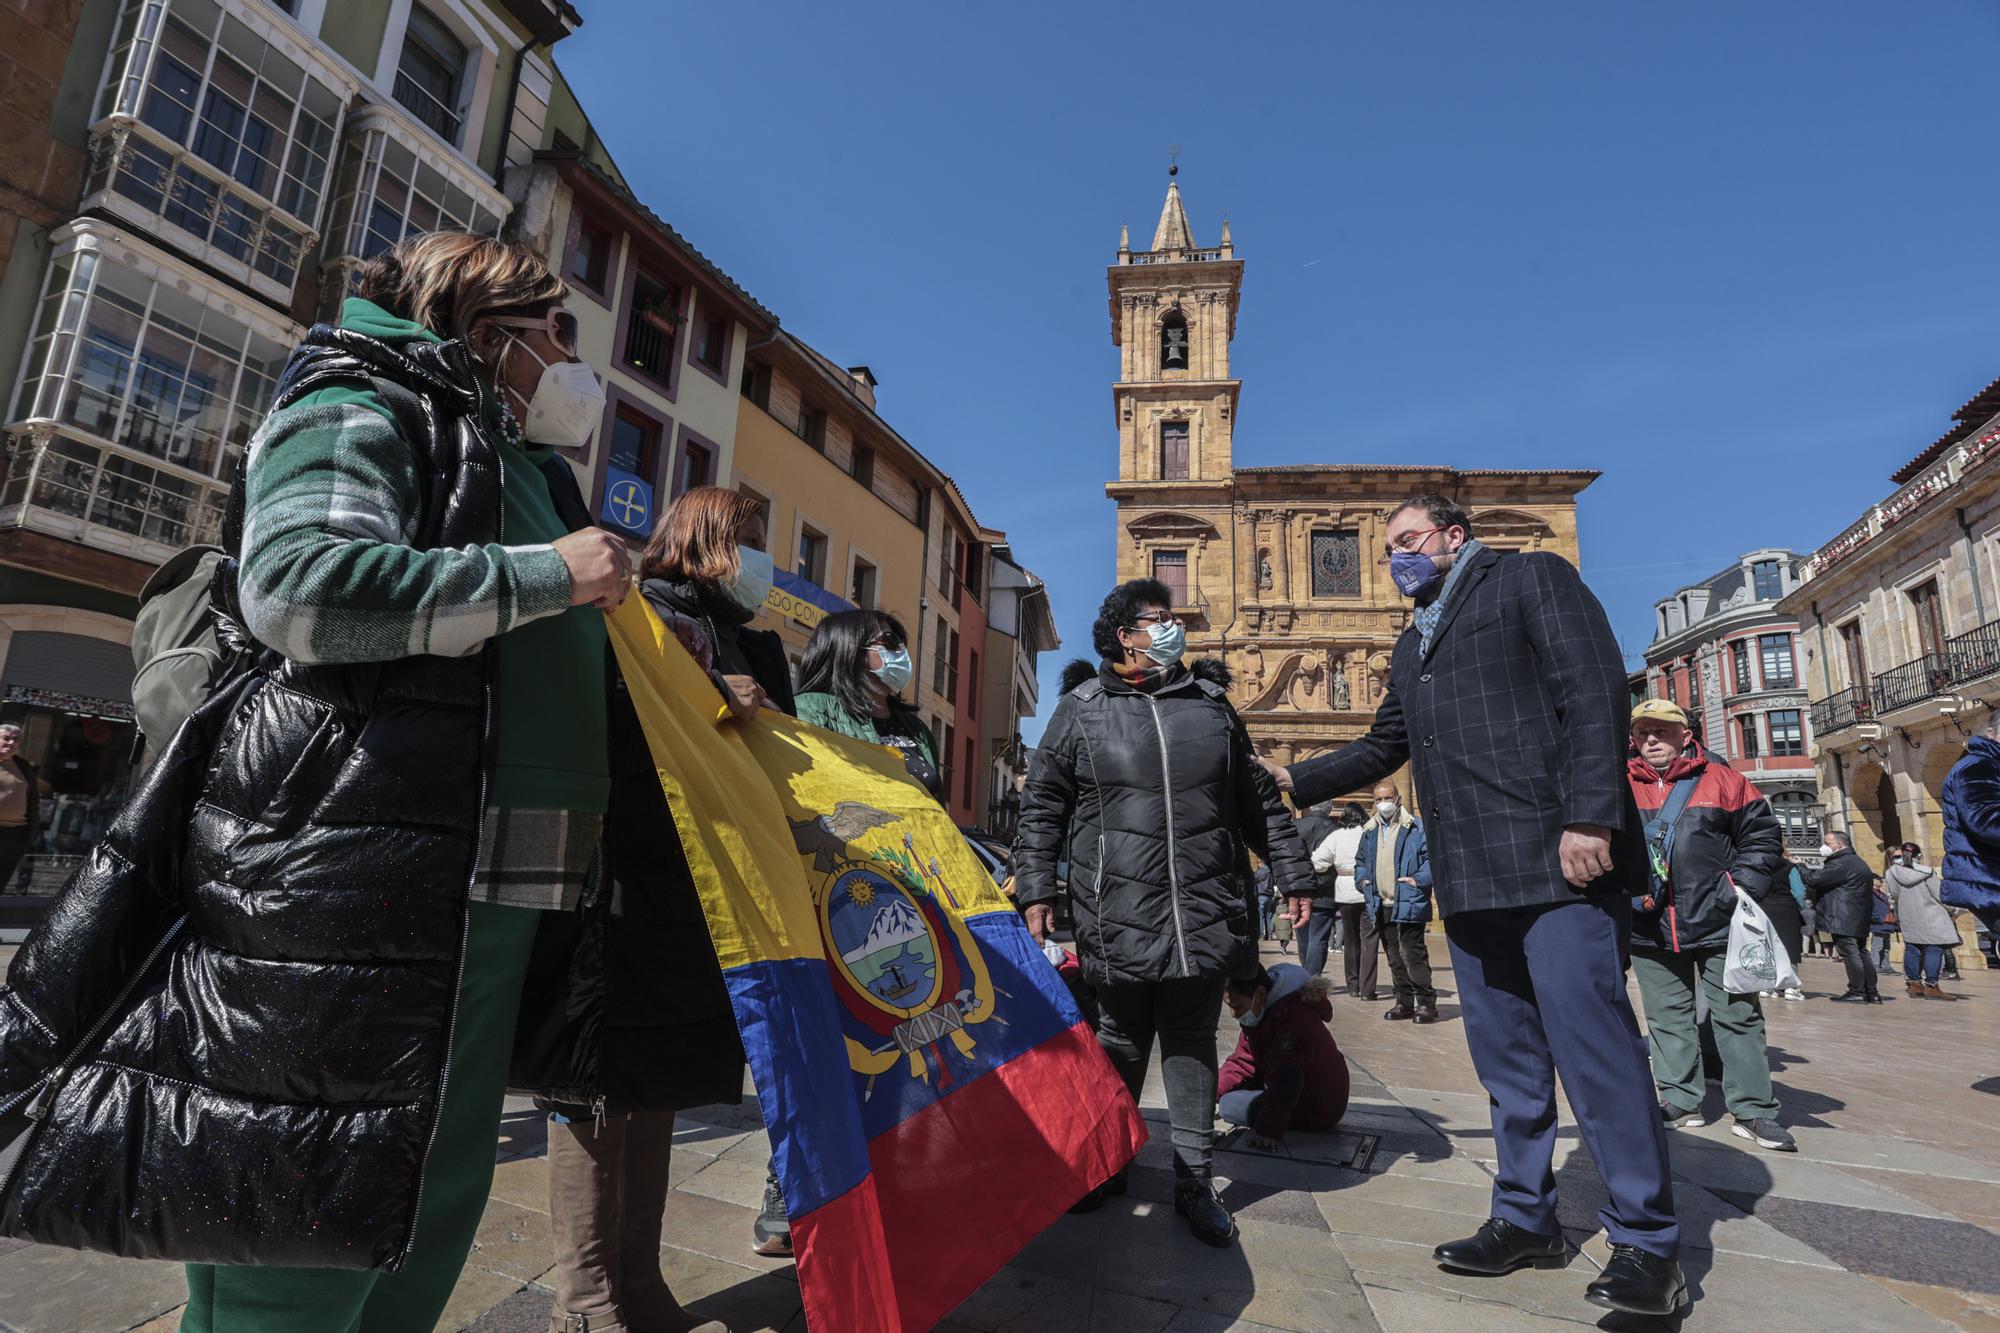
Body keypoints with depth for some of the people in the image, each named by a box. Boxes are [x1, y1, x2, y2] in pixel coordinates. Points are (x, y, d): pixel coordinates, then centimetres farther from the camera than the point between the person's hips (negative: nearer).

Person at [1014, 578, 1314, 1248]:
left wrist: (1293, 877, 15)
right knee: (1122, 1042, 11)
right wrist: (1037, 890, 0)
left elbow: (1259, 802, 17)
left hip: (1207, 912, 2)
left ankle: (1194, 1181, 24)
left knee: (1193, 1043, 10)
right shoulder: (1081, 709, 2)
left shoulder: (1210, 704, 12)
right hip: (1119, 917, -2)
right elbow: (1042, 807, 5)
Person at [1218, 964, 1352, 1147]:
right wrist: (1212, 1094, -2)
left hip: (1318, 1110, -9)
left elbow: (1286, 1078, -35)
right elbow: (1243, 1060, 7)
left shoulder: (1293, 1016, -30)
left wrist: (1268, 1129, -38)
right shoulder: (1262, 1010, 2)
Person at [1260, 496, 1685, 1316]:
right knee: (1506, 1056, 13)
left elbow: (1595, 692, -10)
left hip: (1557, 861, -7)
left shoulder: (1531, 578, 2)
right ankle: (1525, 1218, 25)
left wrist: (1589, 817, -19)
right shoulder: (1412, 645, 23)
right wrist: (1293, 783, 21)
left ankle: (1646, 1245, 11)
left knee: (1594, 1046, -4)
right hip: (1471, 880, 8)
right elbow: (1383, 748, 29)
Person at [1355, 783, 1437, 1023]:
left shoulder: (1416, 828, -4)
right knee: (1394, 958, 12)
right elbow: (1360, 862, 25)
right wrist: (1362, 880, 8)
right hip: (1381, 906, 6)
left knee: (1414, 955, -6)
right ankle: (1404, 1002, 21)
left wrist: (1419, 880, -17)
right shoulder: (1369, 831, 15)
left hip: (1409, 904, -6)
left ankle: (1426, 1003, 3)